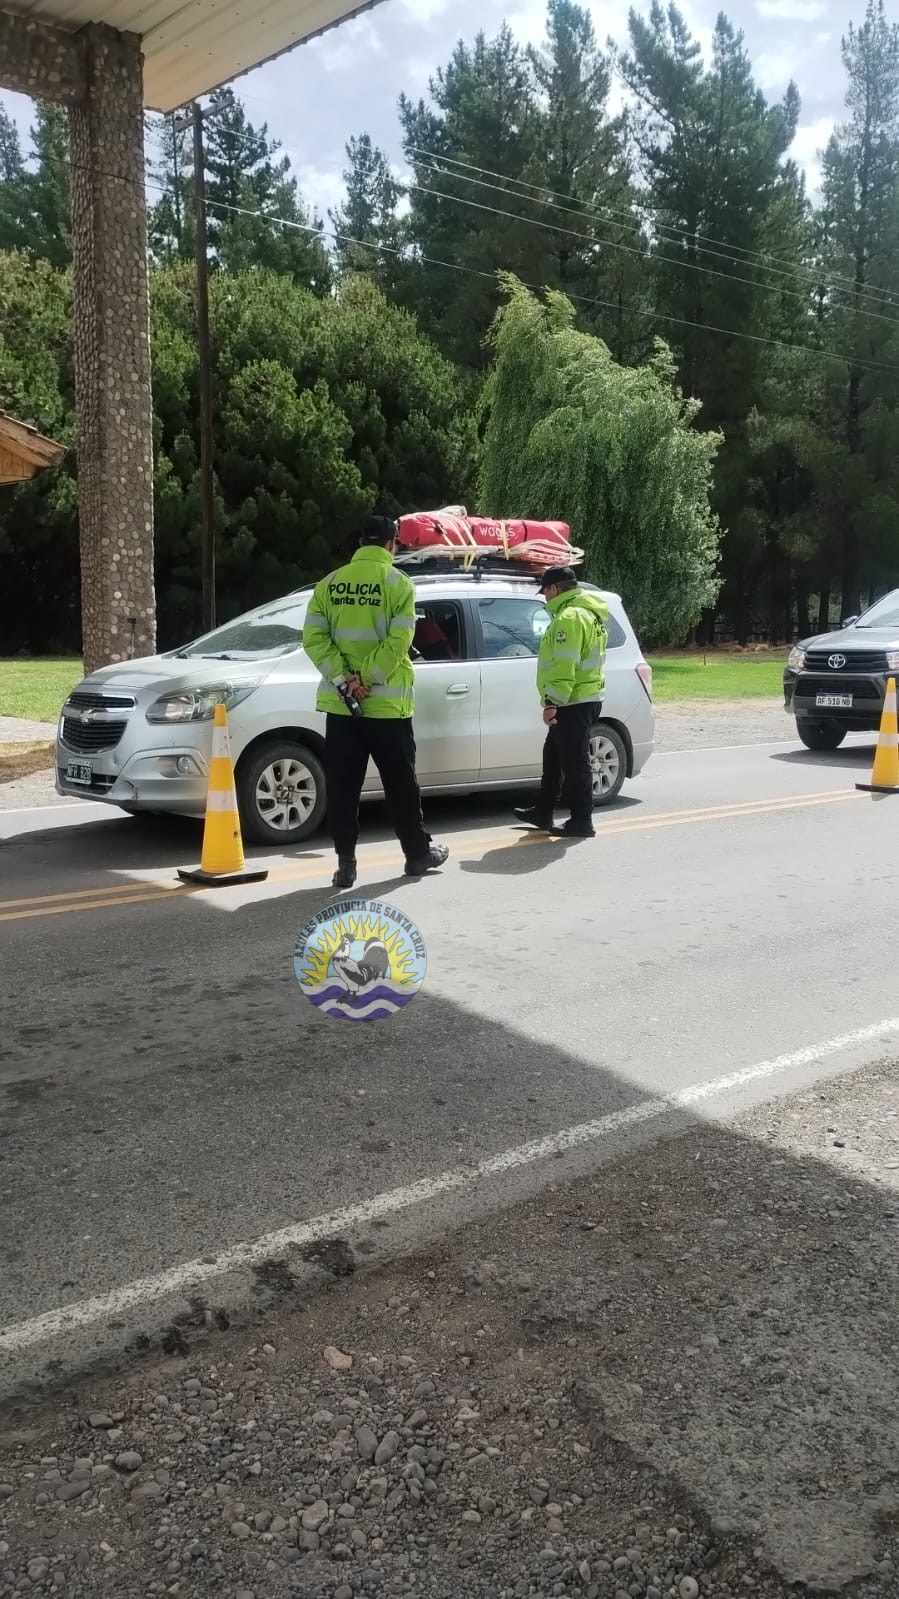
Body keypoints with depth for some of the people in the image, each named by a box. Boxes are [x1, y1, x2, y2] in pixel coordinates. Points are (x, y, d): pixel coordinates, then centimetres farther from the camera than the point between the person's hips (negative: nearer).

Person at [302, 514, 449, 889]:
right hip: (386, 703, -3)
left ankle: (345, 861, 4)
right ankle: (418, 853, 20)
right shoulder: (397, 582, -5)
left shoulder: (330, 583, 6)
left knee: (342, 786, 6)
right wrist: (366, 681, -13)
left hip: (339, 703, 3)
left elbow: (314, 638, -2)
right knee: (400, 784, 9)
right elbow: (398, 642, -15)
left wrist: (344, 680, -8)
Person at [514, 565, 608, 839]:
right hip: (581, 700, 11)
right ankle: (543, 813, 27)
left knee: (574, 762, -5)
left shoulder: (569, 616, -17)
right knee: (553, 757, 18)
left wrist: (552, 702, -25)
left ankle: (581, 821, 0)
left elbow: (564, 665, -25)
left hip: (573, 703, -11)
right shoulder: (586, 612, 18)